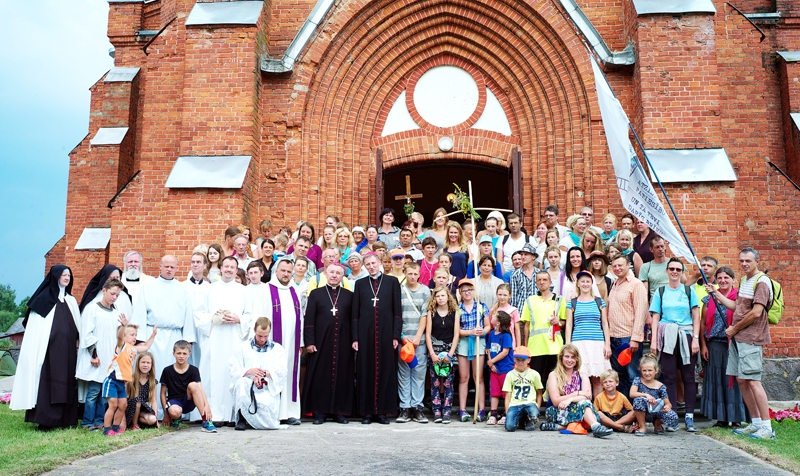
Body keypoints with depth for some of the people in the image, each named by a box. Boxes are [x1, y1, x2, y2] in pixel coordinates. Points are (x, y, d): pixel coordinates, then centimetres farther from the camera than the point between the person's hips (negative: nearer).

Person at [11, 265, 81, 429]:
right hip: (49, 349, -5)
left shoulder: (71, 301, 16)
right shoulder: (44, 298, -1)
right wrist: (37, 351, -11)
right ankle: (45, 420, -5)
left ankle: (65, 419, 9)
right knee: (48, 383, -7)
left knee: (66, 382, 5)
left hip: (67, 351, 5)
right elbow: (35, 328, -4)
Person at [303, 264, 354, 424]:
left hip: (343, 343, 1)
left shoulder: (349, 295, 11)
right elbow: (309, 320, 2)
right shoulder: (316, 294, 7)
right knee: (320, 376, 1)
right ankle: (319, 412, 9)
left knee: (342, 376, 3)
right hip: (321, 343, -1)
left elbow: (353, 320, 9)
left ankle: (339, 411, 12)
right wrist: (309, 341, -6)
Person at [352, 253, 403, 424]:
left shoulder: (392, 281, 7)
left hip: (385, 332, -1)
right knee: (366, 371, 2)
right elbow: (355, 312, 8)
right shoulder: (360, 284, 10)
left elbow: (397, 310, 3)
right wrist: (355, 337, 0)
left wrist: (396, 335, -4)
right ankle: (366, 411, 9)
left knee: (386, 370, 1)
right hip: (365, 333, 1)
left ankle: (382, 411, 10)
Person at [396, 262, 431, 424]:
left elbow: (425, 315, 1)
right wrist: (402, 336, -7)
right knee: (403, 373, 2)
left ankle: (417, 407, 7)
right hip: (402, 338, -1)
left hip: (420, 339, 1)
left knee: (419, 372, 1)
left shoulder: (425, 290, 6)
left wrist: (417, 337, -7)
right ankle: (405, 408, 7)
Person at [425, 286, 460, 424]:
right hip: (434, 350, 0)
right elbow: (428, 334, 1)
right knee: (435, 382, -1)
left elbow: (456, 335, 1)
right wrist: (432, 354, -8)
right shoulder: (431, 312, 4)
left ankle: (446, 411, 1)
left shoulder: (454, 313, 4)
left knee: (448, 382, -2)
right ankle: (436, 411, 3)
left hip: (449, 350, 0)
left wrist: (450, 354, -8)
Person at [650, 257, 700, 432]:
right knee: (669, 377, 1)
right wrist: (654, 341, -2)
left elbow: (696, 317, 5)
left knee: (688, 377, 0)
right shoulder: (660, 292, 9)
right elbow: (655, 318, 6)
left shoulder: (689, 291, 8)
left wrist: (696, 338, -5)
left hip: (686, 336, 0)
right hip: (667, 337, 0)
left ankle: (689, 416, 5)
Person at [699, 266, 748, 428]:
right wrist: (703, 345, 3)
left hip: (733, 343, -3)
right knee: (716, 380, 6)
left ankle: (735, 418, 9)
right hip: (714, 345, 3)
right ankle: (721, 418, 14)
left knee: (733, 379, 0)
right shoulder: (709, 299, 8)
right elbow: (703, 322, 7)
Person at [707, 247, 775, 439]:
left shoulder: (761, 282, -11)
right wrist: (716, 293, 19)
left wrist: (734, 328, -9)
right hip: (737, 338, 9)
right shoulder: (744, 280, 18)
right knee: (741, 380, 9)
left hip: (751, 339, -9)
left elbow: (756, 312, -17)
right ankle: (756, 423, 18)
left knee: (753, 381, -10)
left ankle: (767, 428, -4)